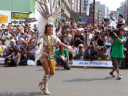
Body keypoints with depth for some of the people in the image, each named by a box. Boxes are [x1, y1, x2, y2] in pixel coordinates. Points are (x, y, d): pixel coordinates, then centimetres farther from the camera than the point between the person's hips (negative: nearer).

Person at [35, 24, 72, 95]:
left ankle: (42, 83, 28)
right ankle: (45, 89, 1)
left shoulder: (54, 37, 7)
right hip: (44, 55, -5)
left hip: (51, 56, 5)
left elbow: (60, 43, -8)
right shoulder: (43, 37, -6)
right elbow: (41, 44, -23)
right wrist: (38, 50, -45)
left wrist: (67, 46, -26)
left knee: (52, 72, 2)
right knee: (47, 71, -13)